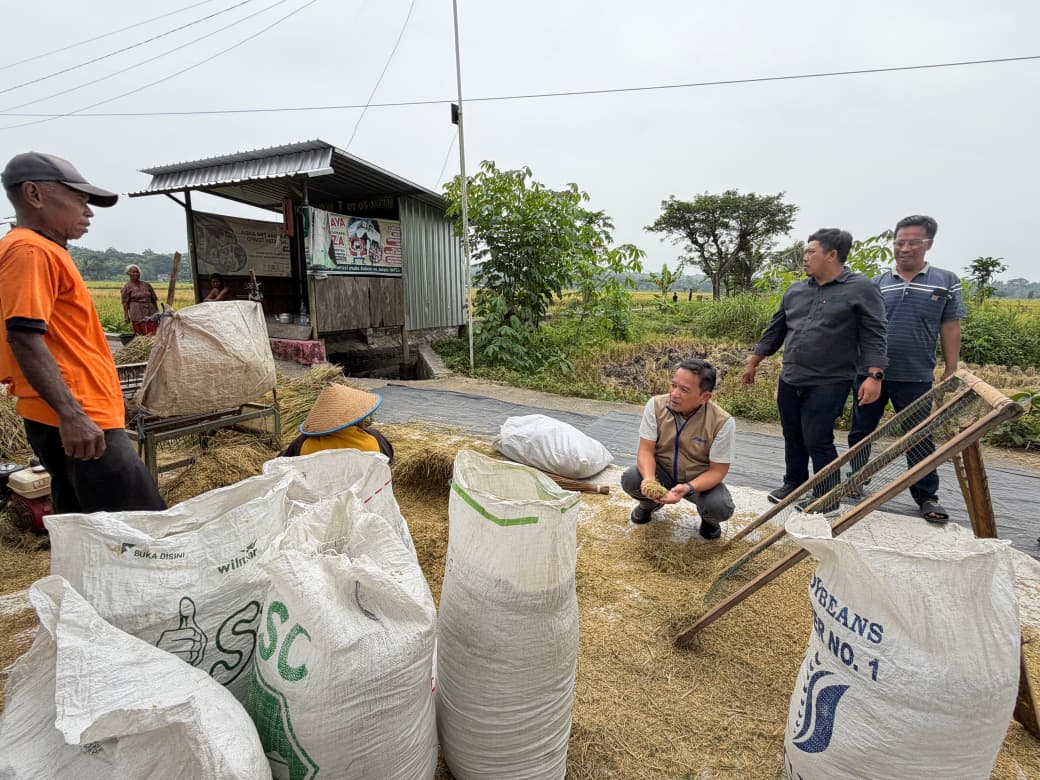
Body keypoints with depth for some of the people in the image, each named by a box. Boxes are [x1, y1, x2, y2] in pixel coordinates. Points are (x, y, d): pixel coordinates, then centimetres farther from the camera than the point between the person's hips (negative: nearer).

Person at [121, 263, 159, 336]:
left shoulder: (146, 285, 16)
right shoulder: (126, 287, 6)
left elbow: (154, 300, 17)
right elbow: (125, 303, 0)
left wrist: (157, 313, 13)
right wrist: (126, 316, -9)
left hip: (150, 312, 3)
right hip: (137, 314, -3)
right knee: (141, 335, -7)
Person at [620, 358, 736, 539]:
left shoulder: (722, 422, -24)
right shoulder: (656, 405, -18)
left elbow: (717, 470, -19)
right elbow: (646, 450, -16)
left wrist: (687, 488, -37)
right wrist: (649, 478, -38)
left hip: (700, 479, -1)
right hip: (662, 472, 2)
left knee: (721, 508, -30)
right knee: (630, 479, -27)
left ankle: (708, 519, 11)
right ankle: (650, 502, 12)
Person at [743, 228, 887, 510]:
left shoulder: (861, 289, -6)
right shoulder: (795, 290, 10)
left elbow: (873, 336, -10)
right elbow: (774, 331, 16)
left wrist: (874, 375, -20)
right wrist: (753, 363, 18)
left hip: (828, 383, -6)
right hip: (789, 380, 6)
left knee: (817, 440, -5)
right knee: (792, 437, 14)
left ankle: (827, 497, 13)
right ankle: (794, 483, 32)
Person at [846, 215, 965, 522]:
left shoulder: (946, 281, 3)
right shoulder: (877, 284, 5)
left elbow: (950, 329, 3)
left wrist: (951, 372, 1)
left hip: (916, 378, -1)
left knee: (919, 438, 5)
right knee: (861, 431, 12)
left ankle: (927, 496, 19)